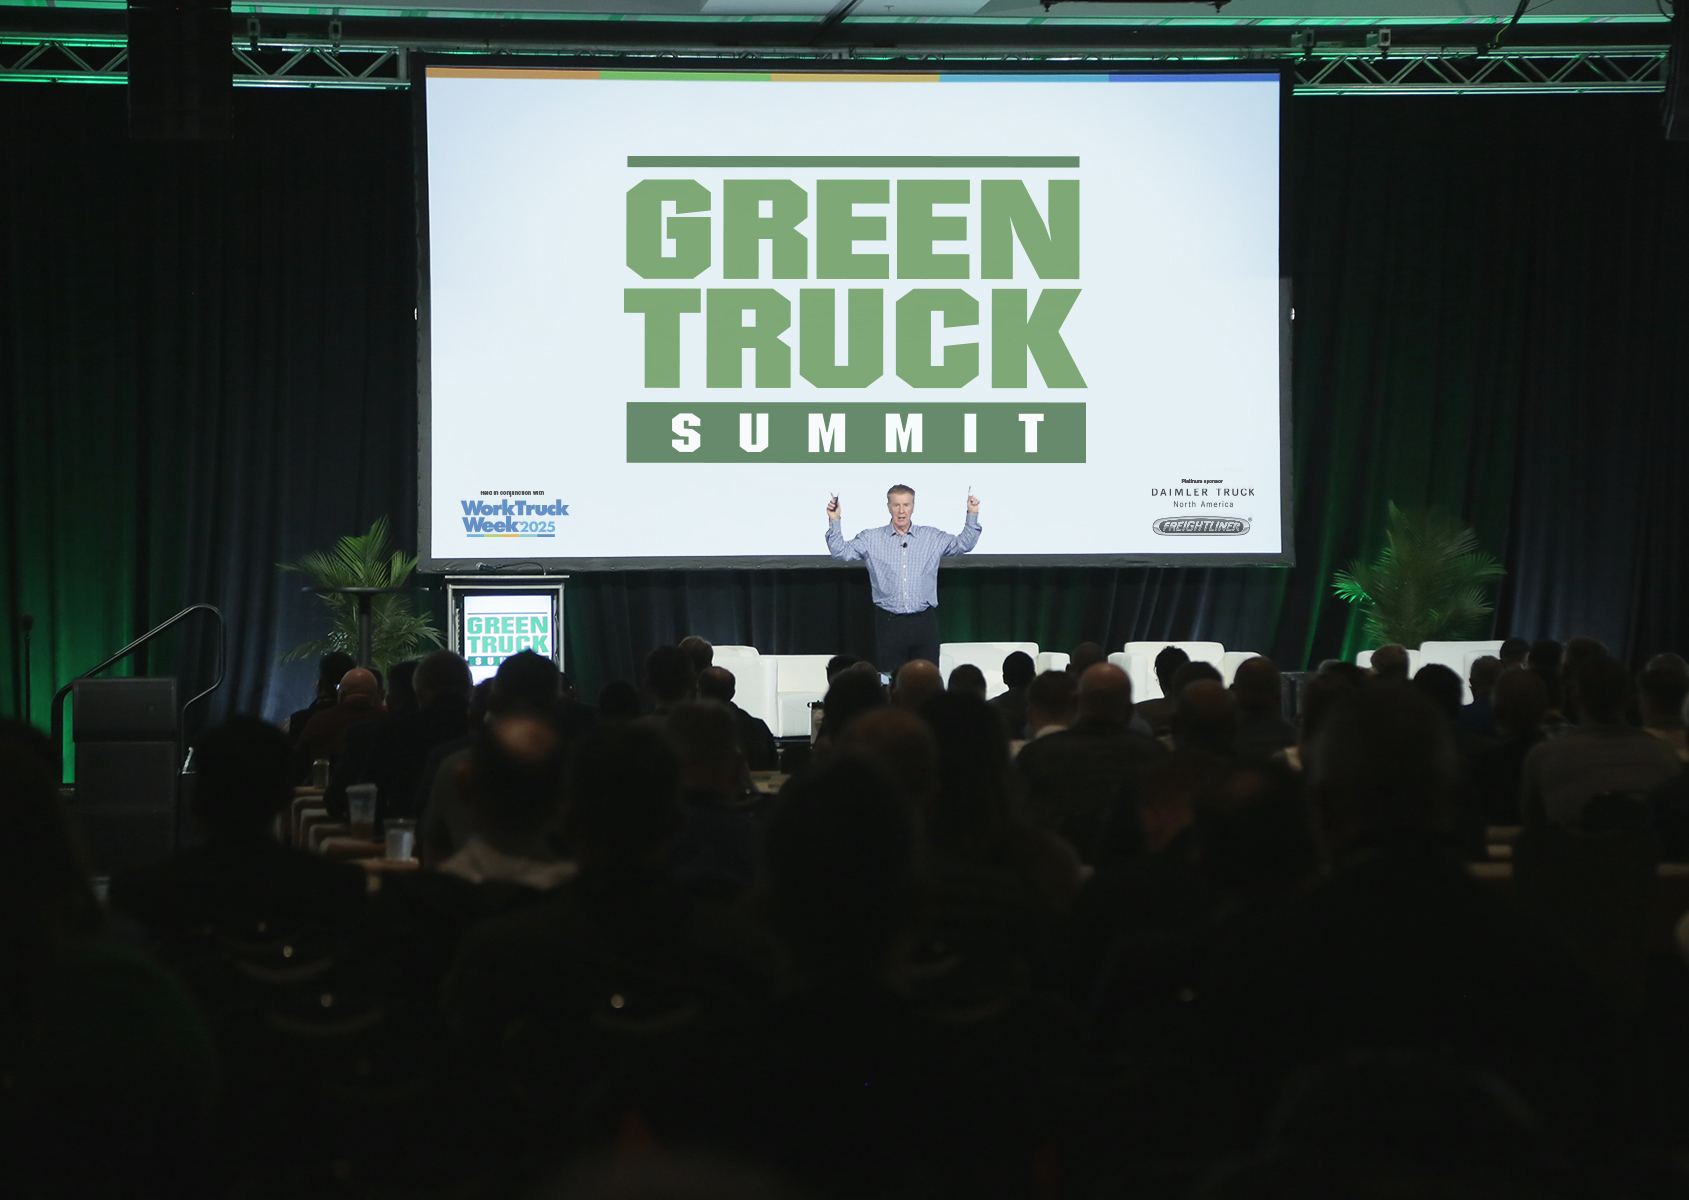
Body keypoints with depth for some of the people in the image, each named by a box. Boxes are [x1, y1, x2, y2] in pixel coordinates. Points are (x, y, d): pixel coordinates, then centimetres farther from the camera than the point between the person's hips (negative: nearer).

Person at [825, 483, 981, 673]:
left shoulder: (932, 537, 9)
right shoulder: (871, 539, 7)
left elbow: (964, 544, 8)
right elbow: (841, 551, 2)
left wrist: (972, 515, -3)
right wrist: (834, 522, -9)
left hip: (924, 622, 1)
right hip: (888, 622, 0)